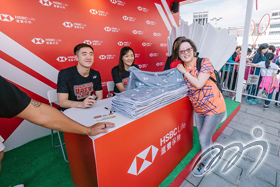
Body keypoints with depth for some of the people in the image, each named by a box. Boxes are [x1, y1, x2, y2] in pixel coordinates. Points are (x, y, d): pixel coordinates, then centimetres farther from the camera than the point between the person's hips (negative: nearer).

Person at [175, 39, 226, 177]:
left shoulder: (204, 62, -17)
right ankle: (211, 152, 54)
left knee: (204, 138, 3)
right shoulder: (181, 68, -2)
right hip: (198, 109, 6)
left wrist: (184, 71, -20)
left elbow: (199, 84, -28)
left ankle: (205, 165, 32)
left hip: (214, 108, -5)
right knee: (203, 137, 21)